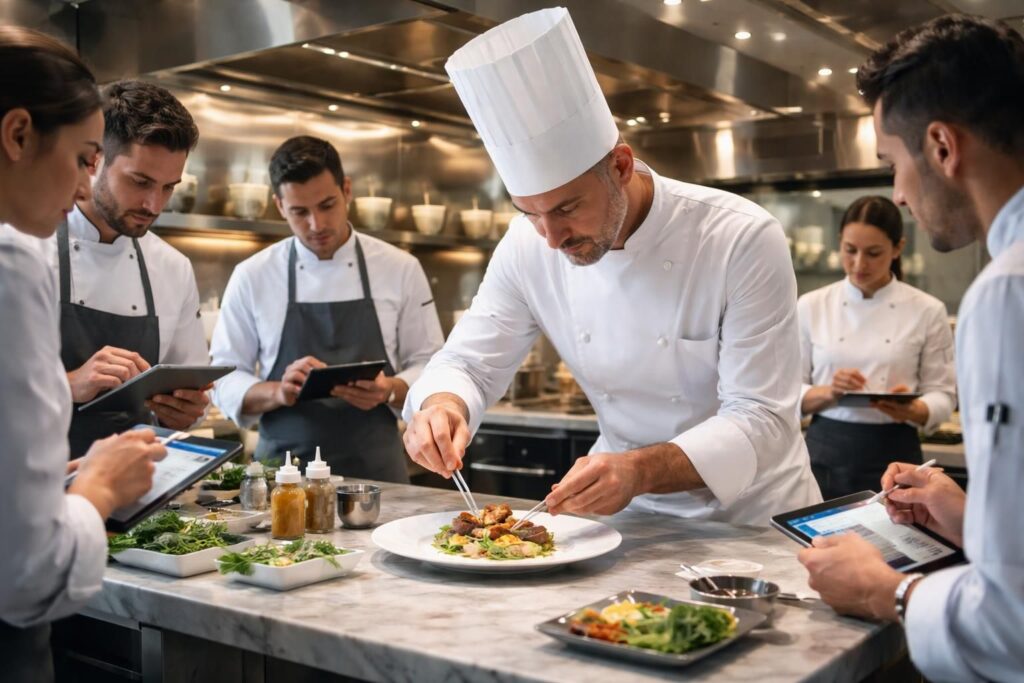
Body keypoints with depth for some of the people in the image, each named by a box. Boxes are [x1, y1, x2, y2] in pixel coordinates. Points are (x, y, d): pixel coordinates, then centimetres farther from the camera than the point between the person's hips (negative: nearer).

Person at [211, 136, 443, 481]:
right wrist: (279, 393, -18)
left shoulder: (401, 268, -1)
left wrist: (389, 391, -18)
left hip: (375, 466, 0)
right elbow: (226, 379, 1)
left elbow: (428, 368, 3)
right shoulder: (251, 276, 0)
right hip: (283, 466, 0)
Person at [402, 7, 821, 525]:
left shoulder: (744, 240, -21)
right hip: (628, 512, 3)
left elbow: (760, 419, -22)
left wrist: (640, 471, -38)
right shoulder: (528, 246, -10)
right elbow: (468, 363, -2)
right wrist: (442, 406, -25)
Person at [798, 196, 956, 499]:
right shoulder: (811, 306, 0)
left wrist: (913, 410, -21)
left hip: (894, 456, -1)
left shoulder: (928, 311, -2)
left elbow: (942, 394, 0)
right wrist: (828, 392, -19)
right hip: (826, 454, 1)